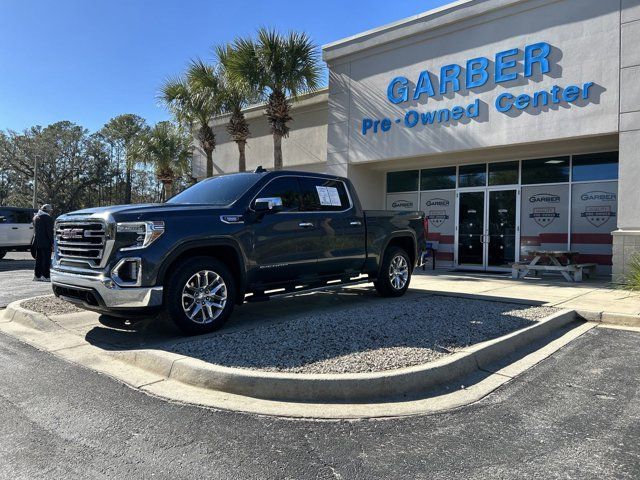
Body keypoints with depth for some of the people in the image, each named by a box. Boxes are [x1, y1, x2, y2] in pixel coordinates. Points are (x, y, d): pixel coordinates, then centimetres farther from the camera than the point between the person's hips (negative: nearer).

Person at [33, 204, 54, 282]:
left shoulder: (35, 217, 14)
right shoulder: (48, 218, -13)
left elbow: (35, 230, 18)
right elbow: (50, 232, -15)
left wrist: (36, 240, 22)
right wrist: (52, 243, -13)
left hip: (37, 242, 8)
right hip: (46, 243, -8)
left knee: (39, 259, 13)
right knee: (46, 259, -4)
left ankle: (37, 275, 17)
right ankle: (45, 276, -4)